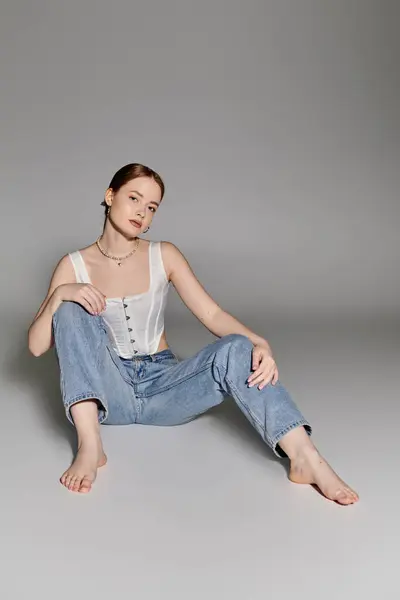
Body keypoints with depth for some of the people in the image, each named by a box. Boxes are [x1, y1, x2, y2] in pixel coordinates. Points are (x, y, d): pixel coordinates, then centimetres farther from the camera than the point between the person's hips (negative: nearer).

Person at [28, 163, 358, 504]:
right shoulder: (74, 265, -1)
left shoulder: (164, 255, 3)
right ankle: (90, 446, -35)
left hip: (162, 385, 1)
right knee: (72, 308, -25)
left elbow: (212, 314, -6)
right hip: (106, 391, 0)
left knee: (238, 349, -25)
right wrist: (59, 294, -23)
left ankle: (306, 459, -39)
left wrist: (260, 342, -25)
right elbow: (36, 346, -5)